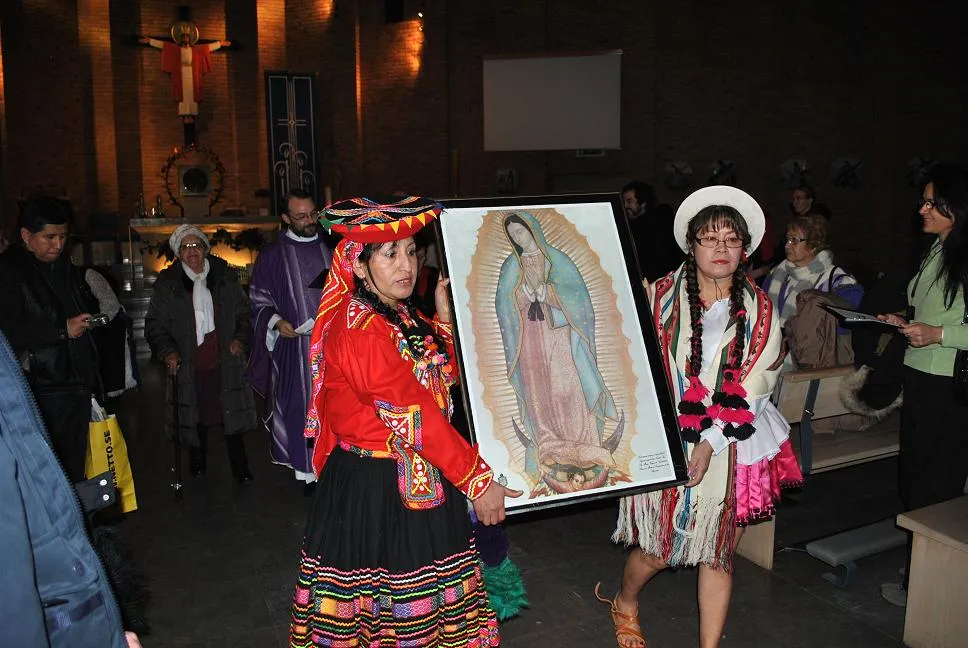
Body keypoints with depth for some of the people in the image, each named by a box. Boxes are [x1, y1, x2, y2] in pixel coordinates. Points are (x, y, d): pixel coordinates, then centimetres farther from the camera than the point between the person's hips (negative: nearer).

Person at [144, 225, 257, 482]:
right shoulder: (167, 283, 6)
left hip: (226, 362, 0)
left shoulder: (226, 277, 8)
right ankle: (197, 464, 26)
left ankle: (240, 468, 11)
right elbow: (155, 323, 5)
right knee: (196, 415, 7)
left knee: (232, 413, 0)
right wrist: (167, 351, -8)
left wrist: (241, 338, -2)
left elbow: (244, 312, 13)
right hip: (189, 364, 0)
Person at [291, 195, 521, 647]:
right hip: (375, 487, -8)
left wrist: (444, 309, 1)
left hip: (416, 483, 8)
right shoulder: (360, 329, -22)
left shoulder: (400, 316, 7)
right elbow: (417, 415, -23)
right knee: (388, 599, 8)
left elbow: (446, 377, 7)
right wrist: (477, 481, -18)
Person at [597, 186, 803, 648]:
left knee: (718, 556, 11)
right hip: (666, 445, -1)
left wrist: (711, 441, -15)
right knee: (656, 551, 9)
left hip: (731, 449, 1)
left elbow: (752, 388, -6)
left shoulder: (760, 311, 0)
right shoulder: (661, 295, -2)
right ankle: (625, 604, 41)